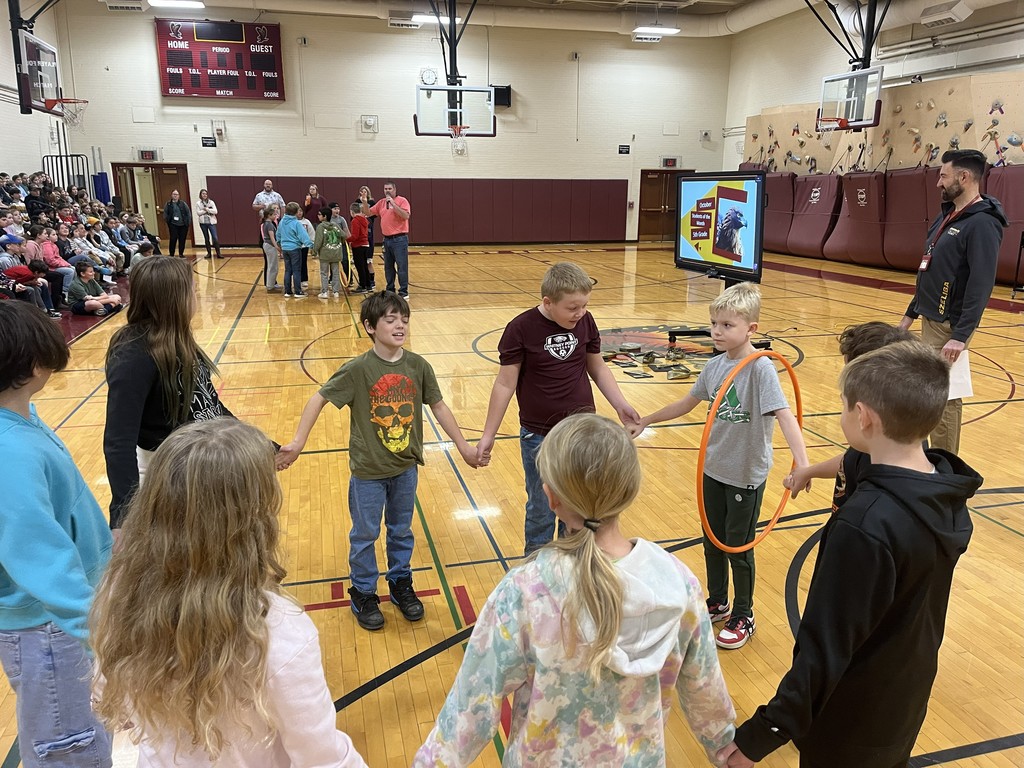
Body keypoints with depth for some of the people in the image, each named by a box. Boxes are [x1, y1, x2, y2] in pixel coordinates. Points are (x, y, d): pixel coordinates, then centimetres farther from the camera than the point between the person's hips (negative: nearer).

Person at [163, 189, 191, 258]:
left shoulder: (183, 203, 6)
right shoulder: (168, 204, 5)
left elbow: (188, 212, 6)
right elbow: (165, 214, 4)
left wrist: (188, 221, -1)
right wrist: (167, 221, -6)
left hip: (183, 225, 1)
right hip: (173, 225, -1)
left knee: (182, 240, 5)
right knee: (173, 239, -8)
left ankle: (181, 254, 19)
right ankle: (171, 254, 0)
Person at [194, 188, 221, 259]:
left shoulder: (211, 202, 3)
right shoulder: (198, 203, 3)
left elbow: (215, 211, -6)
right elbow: (198, 213, -6)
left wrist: (207, 209, -14)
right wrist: (205, 210, -12)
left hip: (211, 222, -1)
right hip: (203, 222, 1)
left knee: (215, 238, -10)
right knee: (206, 238, 8)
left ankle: (218, 253, -7)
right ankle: (209, 253, 16)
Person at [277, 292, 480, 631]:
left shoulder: (418, 366, -7)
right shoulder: (359, 369, -17)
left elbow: (438, 406, 3)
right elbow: (318, 399, -12)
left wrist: (463, 446, 6)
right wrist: (297, 444, -16)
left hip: (406, 467, 3)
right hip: (368, 470, -3)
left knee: (401, 532, 19)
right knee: (364, 535, 13)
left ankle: (401, 584, 39)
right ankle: (363, 594, 32)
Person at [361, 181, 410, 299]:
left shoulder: (402, 201, -5)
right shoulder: (381, 203, 12)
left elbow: (406, 215, -20)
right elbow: (368, 213, 13)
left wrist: (393, 203, -20)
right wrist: (365, 202, -5)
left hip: (399, 239, -7)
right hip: (387, 239, 7)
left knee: (402, 266, -6)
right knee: (388, 267, 12)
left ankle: (403, 292, -1)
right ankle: (390, 291, 22)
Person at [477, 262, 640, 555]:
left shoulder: (586, 322, -4)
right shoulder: (521, 329, -15)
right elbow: (505, 383, -10)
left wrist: (620, 405, 0)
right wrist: (488, 435, -7)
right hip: (538, 437, -3)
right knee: (541, 511, 12)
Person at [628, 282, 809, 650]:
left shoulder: (761, 368, -21)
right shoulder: (715, 366, -1)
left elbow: (784, 416, -31)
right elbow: (686, 404, 12)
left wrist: (802, 464, -44)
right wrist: (644, 421, 18)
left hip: (747, 474, -6)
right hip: (714, 468, 6)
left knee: (739, 547, 9)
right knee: (713, 541, 19)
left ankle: (743, 618, 30)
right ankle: (717, 604, 40)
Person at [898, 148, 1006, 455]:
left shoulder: (982, 223, -16)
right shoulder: (948, 215, 13)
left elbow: (981, 285, -23)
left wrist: (961, 336, -27)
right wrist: (910, 314, 20)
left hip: (949, 326, -9)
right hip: (929, 319, 9)